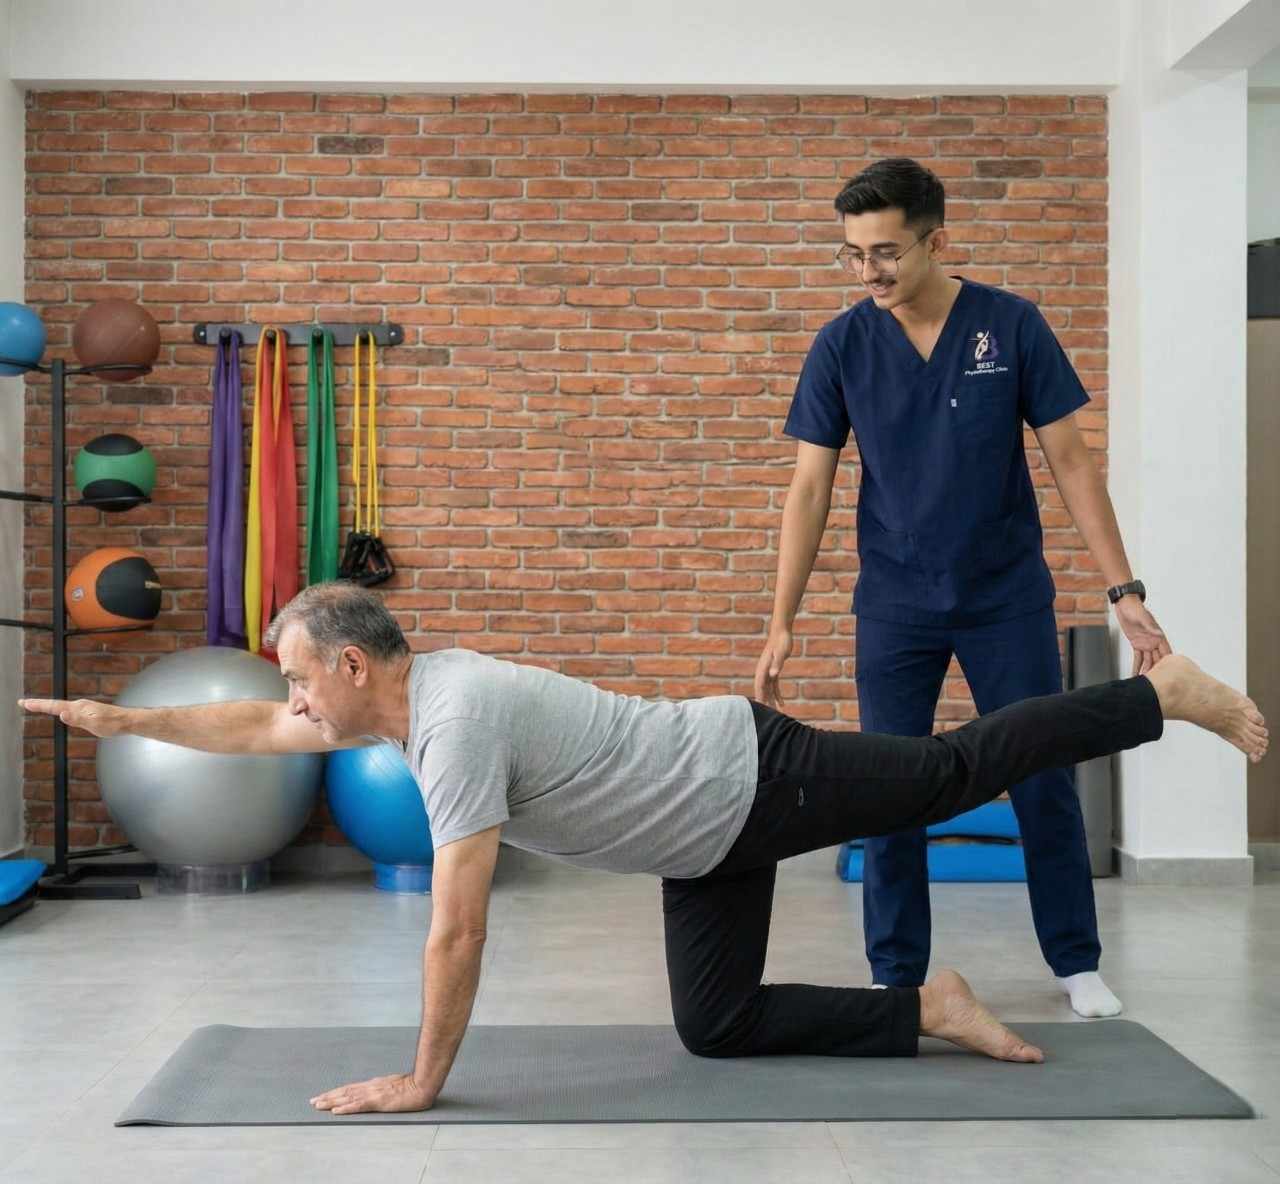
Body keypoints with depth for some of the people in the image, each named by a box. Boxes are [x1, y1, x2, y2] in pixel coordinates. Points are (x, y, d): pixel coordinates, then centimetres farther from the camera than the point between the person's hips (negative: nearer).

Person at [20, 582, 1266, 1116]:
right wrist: (122, 718, 16)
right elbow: (259, 732, 16)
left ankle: (1166, 692, 21)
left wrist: (422, 1079, -22)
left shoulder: (454, 723, -30)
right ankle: (928, 1007, 16)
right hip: (711, 833, 9)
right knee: (716, 1027, 10)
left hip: (758, 778, -9)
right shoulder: (410, 691, 0)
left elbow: (457, 924, -31)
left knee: (954, 774, 4)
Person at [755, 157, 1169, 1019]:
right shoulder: (841, 346, -7)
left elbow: (1070, 462, -6)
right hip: (896, 602, 1)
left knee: (1043, 778, 5)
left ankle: (1077, 962, 22)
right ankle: (897, 974, 17)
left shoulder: (1012, 325, -10)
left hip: (1007, 595, -1)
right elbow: (811, 489, -4)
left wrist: (1125, 590, -10)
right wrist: (782, 624, -9)